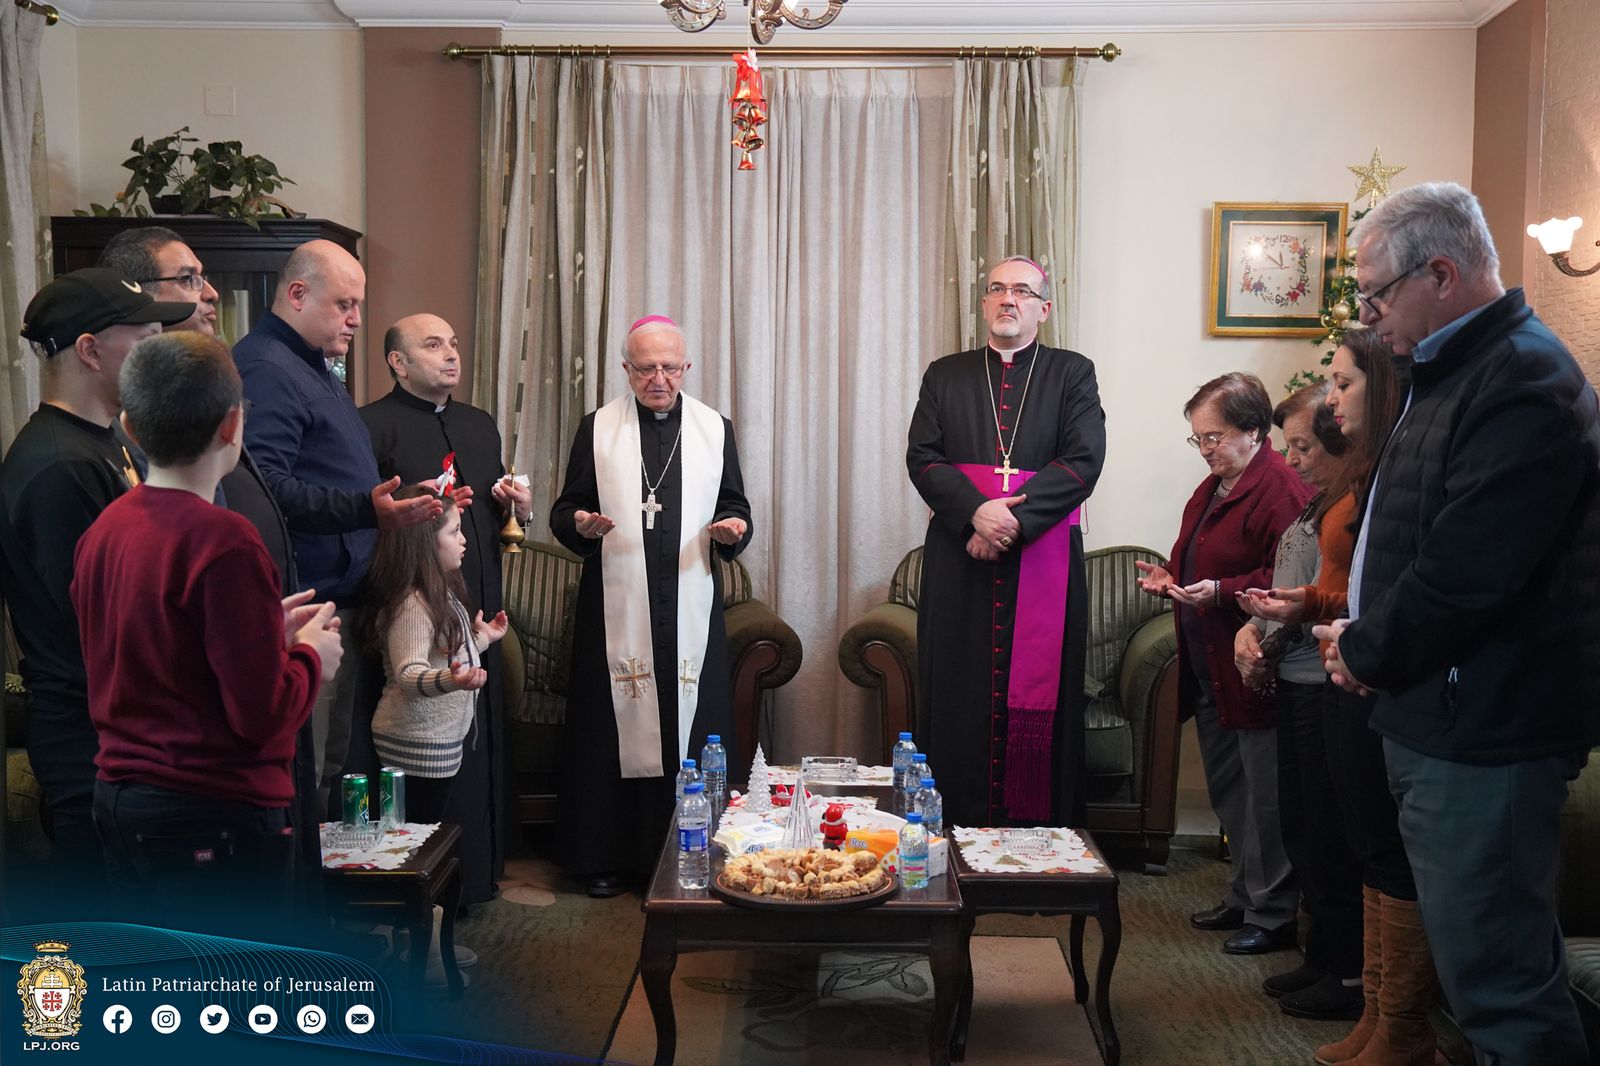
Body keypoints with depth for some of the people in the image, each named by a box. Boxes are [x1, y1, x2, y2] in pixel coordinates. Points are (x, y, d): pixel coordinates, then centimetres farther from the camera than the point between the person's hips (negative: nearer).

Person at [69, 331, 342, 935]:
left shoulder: (105, 528, 3)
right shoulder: (223, 541, -20)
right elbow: (262, 712, -20)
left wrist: (266, 631, 12)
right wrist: (311, 655, -2)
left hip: (118, 799, 8)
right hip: (214, 818, -8)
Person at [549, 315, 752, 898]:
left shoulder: (715, 428, 12)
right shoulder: (597, 428, 8)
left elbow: (736, 508, 15)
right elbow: (564, 509, 9)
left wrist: (730, 529, -8)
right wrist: (579, 524, -13)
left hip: (692, 607, 1)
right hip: (615, 609, -1)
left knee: (692, 730, 1)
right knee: (613, 727, 1)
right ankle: (604, 857, 12)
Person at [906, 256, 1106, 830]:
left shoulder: (1073, 374, 9)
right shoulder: (945, 375, 14)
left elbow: (1084, 460, -3)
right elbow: (922, 458, 3)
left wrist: (1015, 517, -14)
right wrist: (976, 511, -13)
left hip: (1043, 561, -1)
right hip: (960, 561, 1)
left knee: (1040, 694, -1)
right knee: (959, 700, 1)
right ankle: (956, 825, 10)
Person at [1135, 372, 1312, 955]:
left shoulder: (1280, 490, -16)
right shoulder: (1211, 489, 15)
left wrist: (1222, 591, -26)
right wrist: (1171, 578, 9)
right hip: (1209, 669, 10)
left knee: (1263, 797, 0)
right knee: (1227, 791, 18)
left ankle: (1272, 915, 12)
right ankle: (1244, 896, 32)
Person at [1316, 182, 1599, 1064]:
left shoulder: (1521, 383, -19)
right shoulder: (1455, 370, 15)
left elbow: (1464, 573, -25)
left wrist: (1368, 655, -9)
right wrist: (1364, 638, 9)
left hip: (1482, 735, -10)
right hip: (1440, 719, 10)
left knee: (1497, 984, -3)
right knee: (1490, 964, 21)